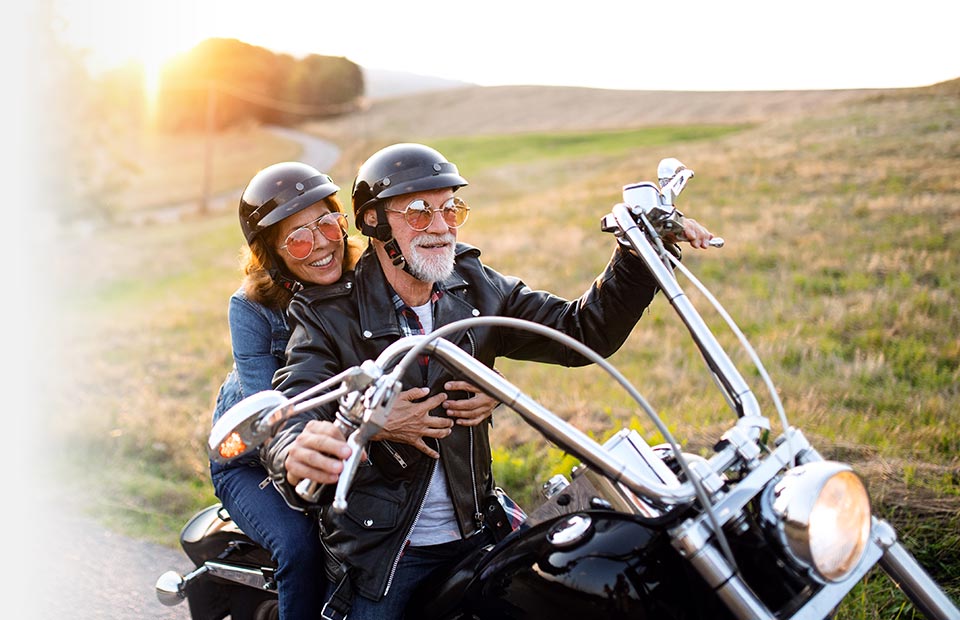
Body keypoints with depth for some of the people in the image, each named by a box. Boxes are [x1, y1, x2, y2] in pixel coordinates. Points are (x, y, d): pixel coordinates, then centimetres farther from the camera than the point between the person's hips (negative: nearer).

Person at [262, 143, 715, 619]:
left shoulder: (475, 288, 1)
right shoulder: (329, 315, -13)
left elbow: (583, 331, 1)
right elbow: (290, 420, -27)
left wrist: (639, 256, -14)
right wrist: (297, 459, -52)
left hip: (474, 537, 4)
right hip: (378, 551, -4)